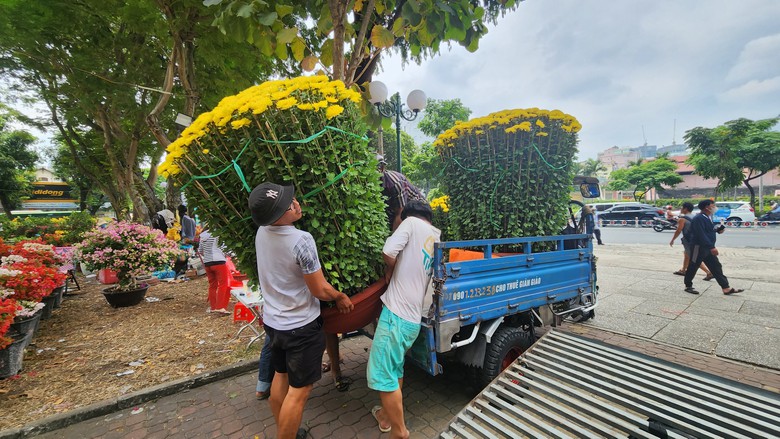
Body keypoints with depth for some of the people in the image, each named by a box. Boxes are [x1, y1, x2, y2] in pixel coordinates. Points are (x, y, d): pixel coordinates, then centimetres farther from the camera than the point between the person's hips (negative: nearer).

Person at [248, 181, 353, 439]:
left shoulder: (261, 232, -7)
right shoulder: (301, 241, -30)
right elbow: (320, 291, -21)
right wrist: (341, 297, -2)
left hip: (272, 320, 8)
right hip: (300, 326, -8)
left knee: (280, 376, 24)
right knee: (299, 389, 9)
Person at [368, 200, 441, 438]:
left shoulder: (412, 222, -5)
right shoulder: (439, 237, 14)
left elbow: (388, 251, -18)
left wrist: (390, 270, 0)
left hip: (396, 313, -8)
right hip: (413, 318, 8)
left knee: (382, 374, 4)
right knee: (395, 367, 25)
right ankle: (387, 415, 43)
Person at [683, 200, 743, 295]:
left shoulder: (708, 218, 12)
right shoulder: (698, 219, -19)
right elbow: (701, 235, -25)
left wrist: (718, 230, 3)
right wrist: (712, 247, -26)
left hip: (708, 248, 10)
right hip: (699, 247, -10)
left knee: (716, 267, 9)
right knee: (693, 267, 2)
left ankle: (726, 288, 14)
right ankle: (688, 286, 14)